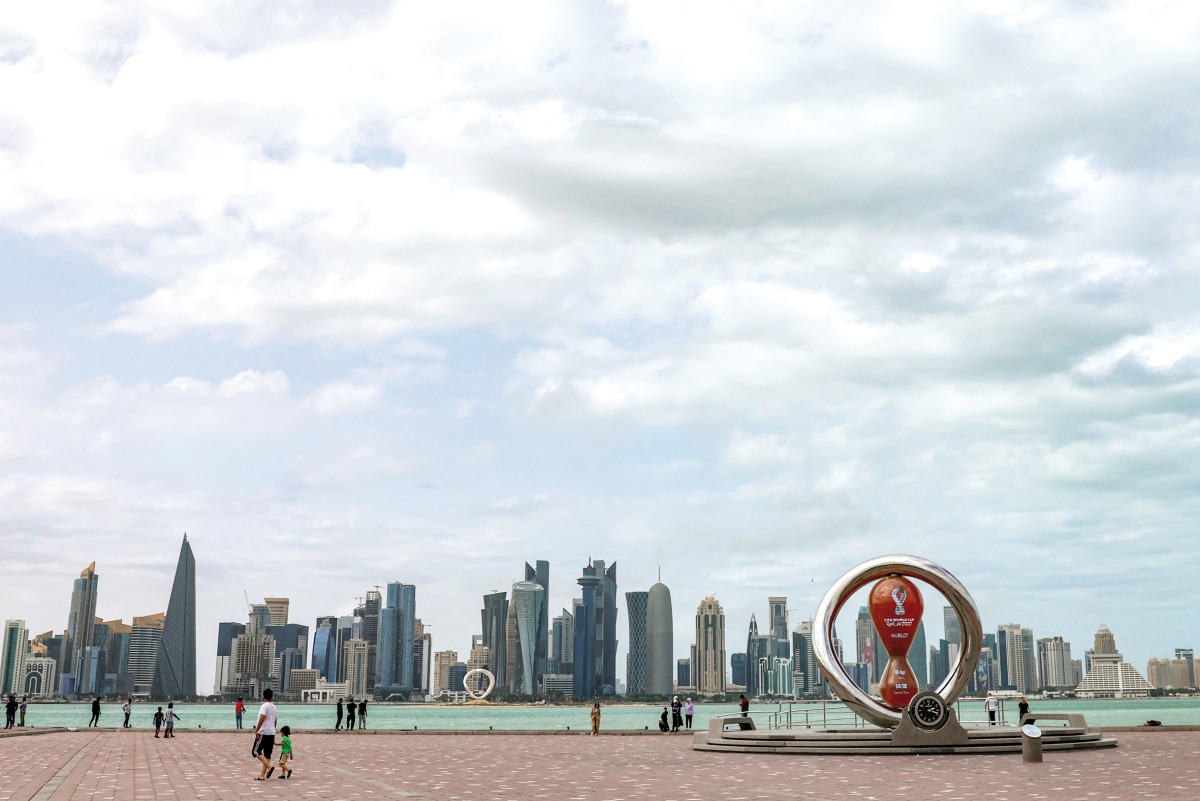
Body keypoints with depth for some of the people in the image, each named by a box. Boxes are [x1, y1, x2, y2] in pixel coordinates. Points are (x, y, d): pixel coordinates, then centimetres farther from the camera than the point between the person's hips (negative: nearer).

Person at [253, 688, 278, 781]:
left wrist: (256, 731, -22)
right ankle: (262, 775, 8)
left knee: (257, 752, -4)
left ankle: (270, 767, -19)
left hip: (263, 732, -8)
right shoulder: (274, 707, 15)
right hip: (272, 733, 8)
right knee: (267, 754, 7)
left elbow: (262, 718, -23)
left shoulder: (264, 706, -10)